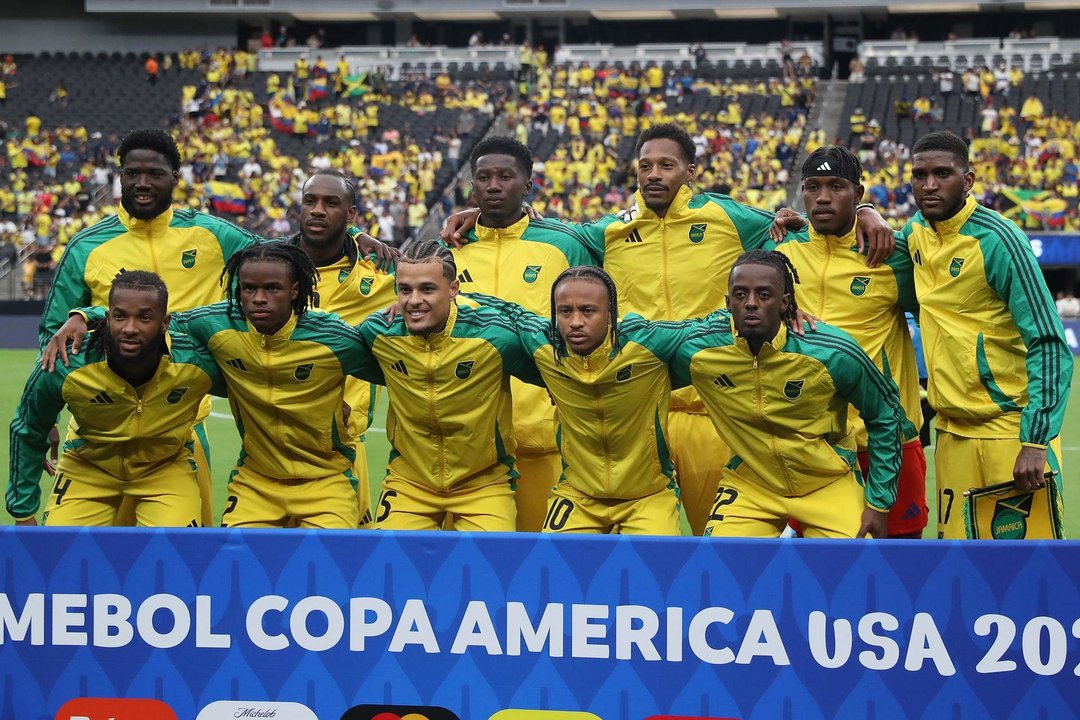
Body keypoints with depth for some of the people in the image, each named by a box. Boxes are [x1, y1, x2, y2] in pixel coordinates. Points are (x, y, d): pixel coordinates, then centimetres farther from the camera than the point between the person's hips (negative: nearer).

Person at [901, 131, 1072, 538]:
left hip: (1012, 429, -6)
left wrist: (1036, 440, -24)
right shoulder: (916, 233, 7)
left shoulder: (996, 240, -14)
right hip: (953, 430, 7)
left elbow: (1049, 344, -16)